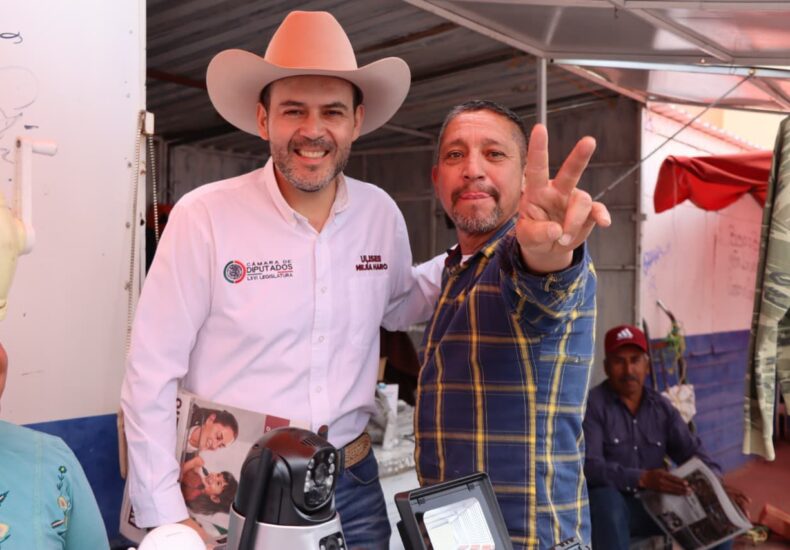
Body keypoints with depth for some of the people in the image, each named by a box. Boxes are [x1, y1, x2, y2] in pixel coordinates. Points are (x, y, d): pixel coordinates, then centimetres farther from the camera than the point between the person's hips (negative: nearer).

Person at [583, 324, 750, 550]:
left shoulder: (662, 407, 8)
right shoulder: (592, 404, -13)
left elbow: (692, 452, 4)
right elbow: (588, 466, -23)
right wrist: (641, 479, -36)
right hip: (612, 505, -5)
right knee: (607, 500, -38)